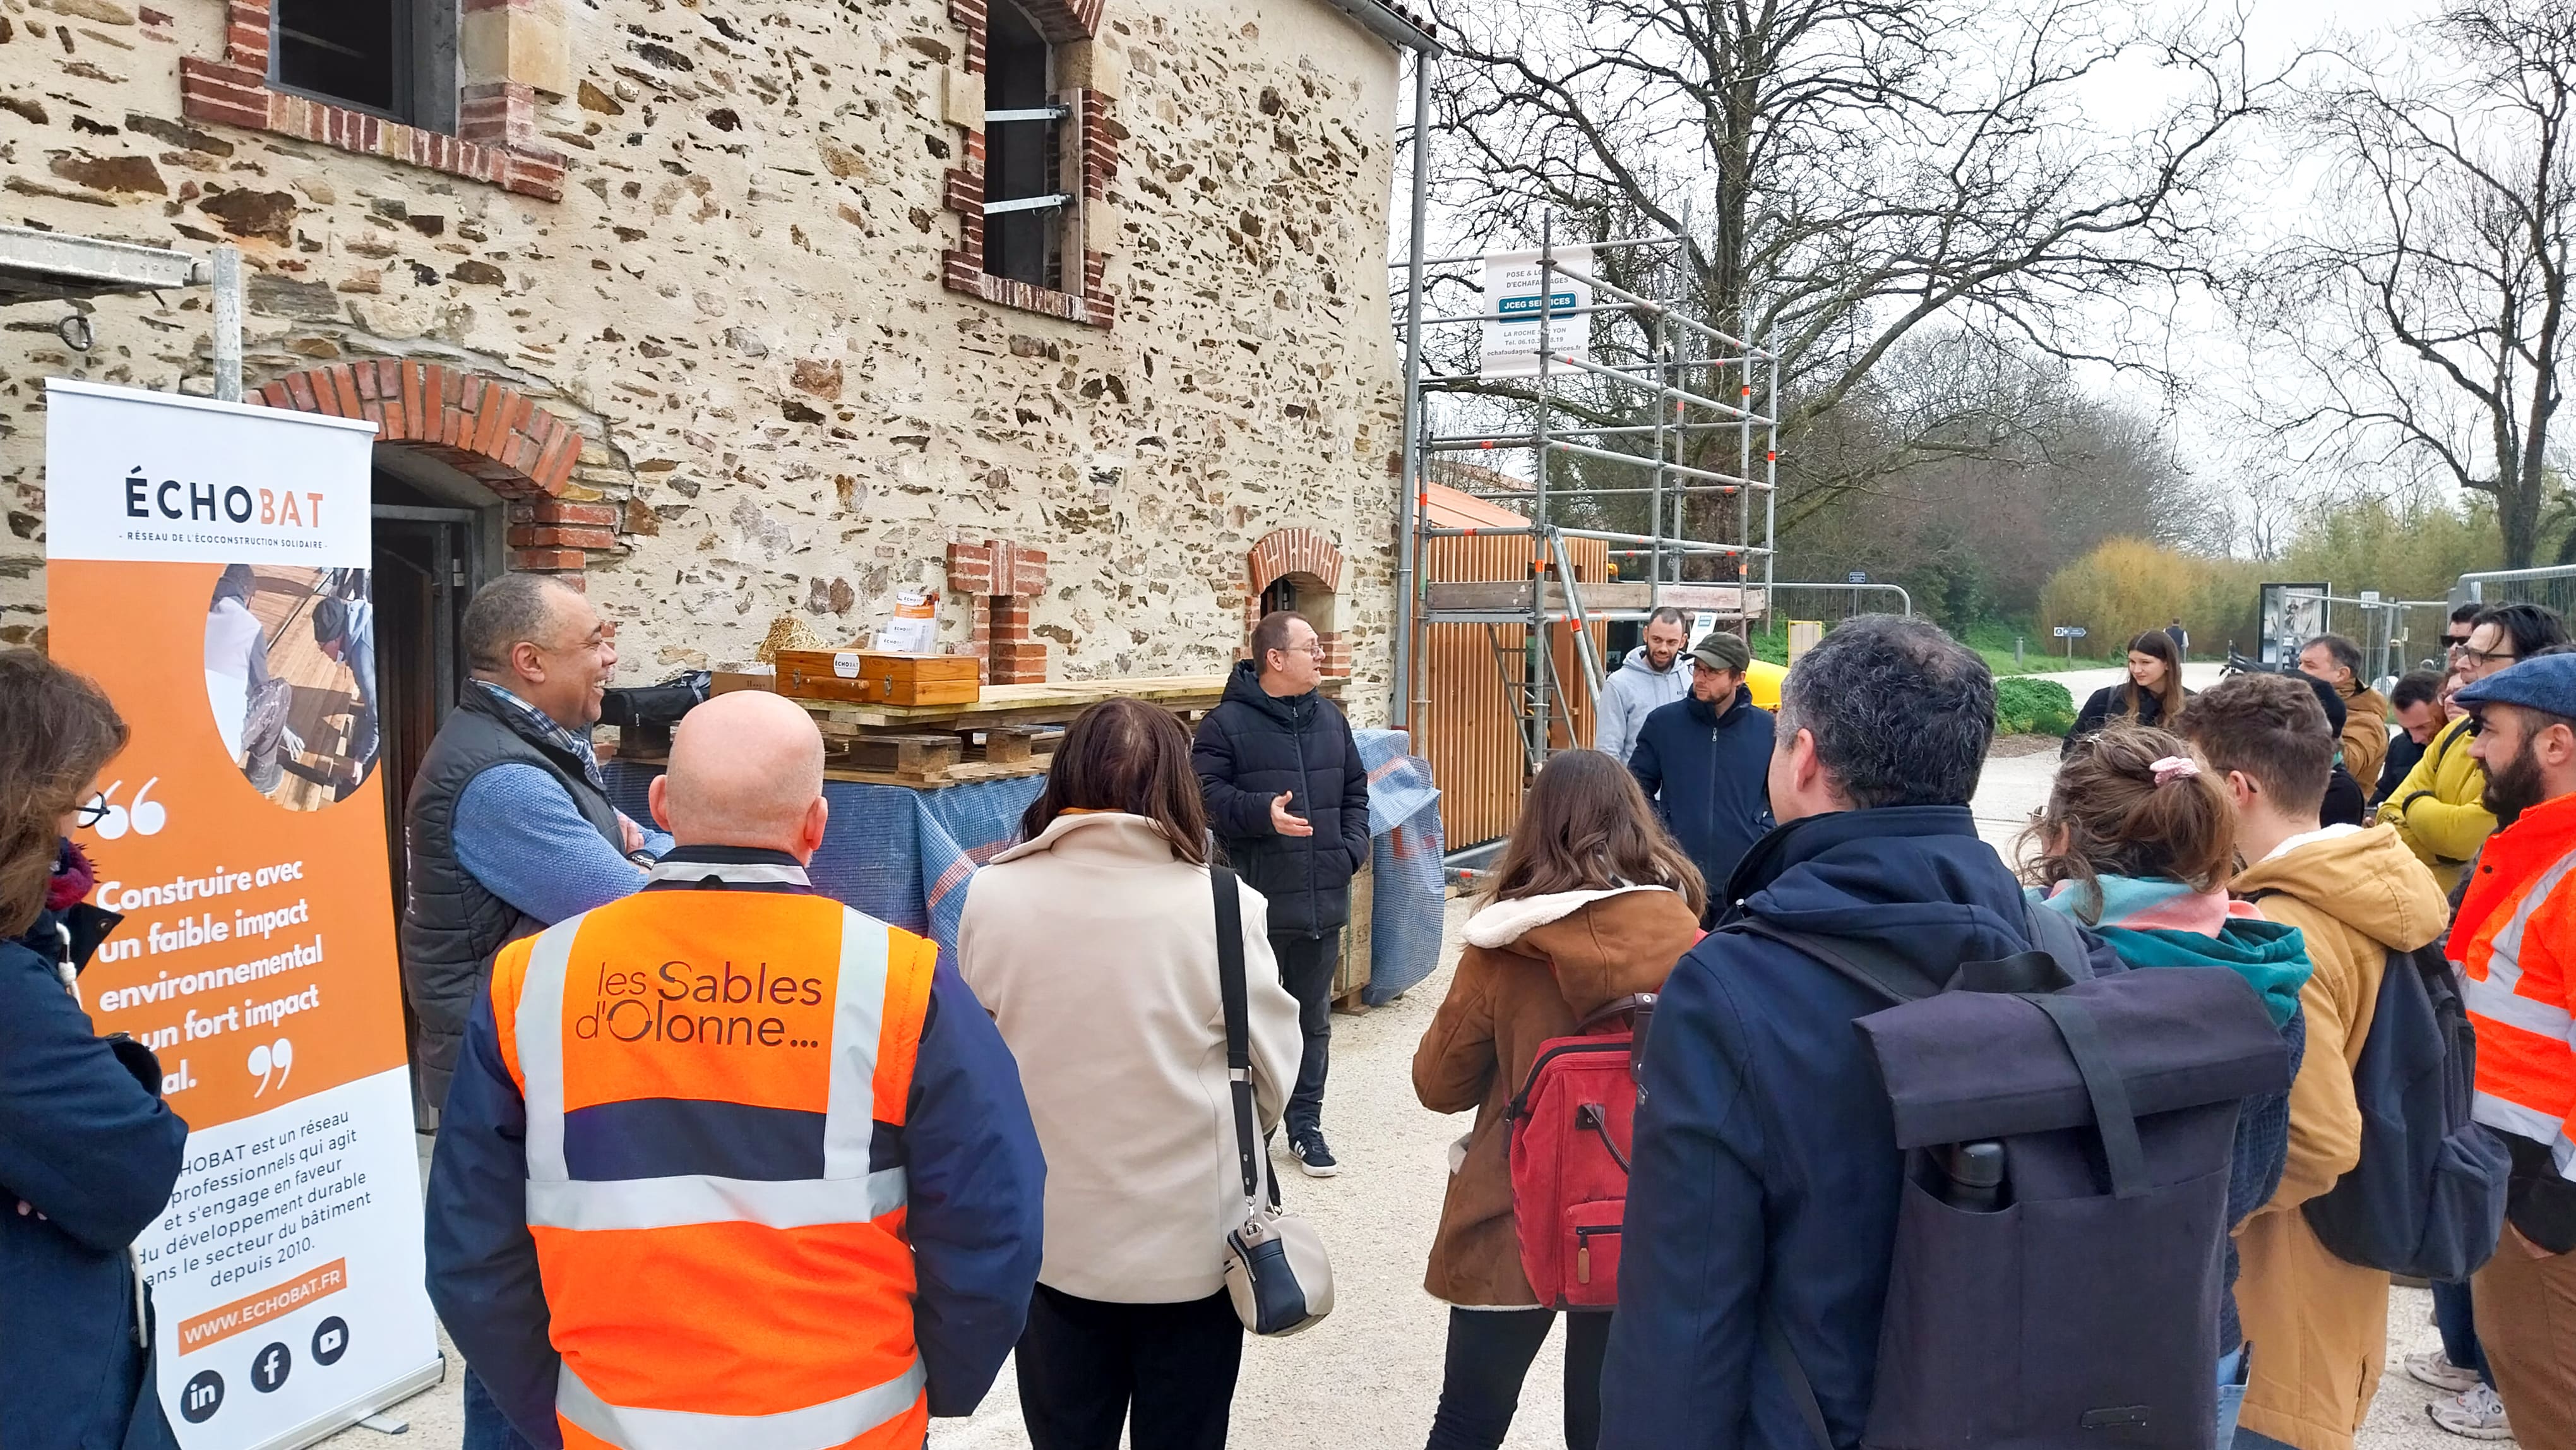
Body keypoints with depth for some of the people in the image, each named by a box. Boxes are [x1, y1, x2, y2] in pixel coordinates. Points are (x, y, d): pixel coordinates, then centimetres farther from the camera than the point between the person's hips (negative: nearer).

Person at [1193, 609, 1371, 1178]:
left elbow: (1355, 790, 18)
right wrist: (1262, 811, -26)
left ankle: (1305, 1126, 25)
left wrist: (1353, 849, 4)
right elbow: (1206, 794, -12)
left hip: (1324, 900, 6)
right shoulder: (1226, 724, -8)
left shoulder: (1330, 718, 11)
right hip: (1258, 903, -6)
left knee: (1314, 1019, 14)